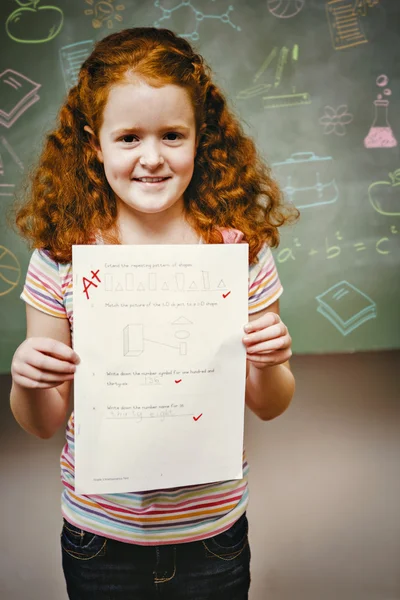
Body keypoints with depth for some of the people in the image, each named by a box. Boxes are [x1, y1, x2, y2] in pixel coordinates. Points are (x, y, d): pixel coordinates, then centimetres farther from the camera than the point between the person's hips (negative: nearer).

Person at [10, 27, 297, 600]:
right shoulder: (60, 255, -11)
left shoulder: (240, 246, -11)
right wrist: (27, 381, -22)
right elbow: (43, 423, -2)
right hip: (99, 534, 1)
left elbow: (269, 407, 0)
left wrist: (269, 364, -20)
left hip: (213, 532, 0)